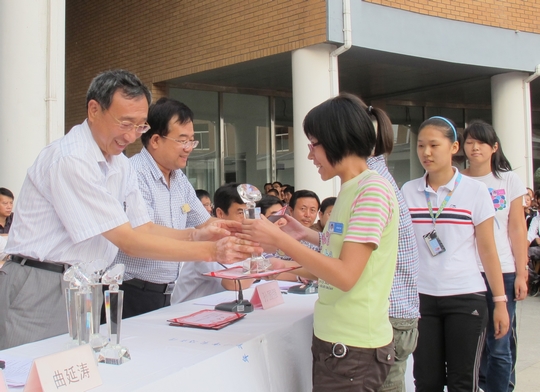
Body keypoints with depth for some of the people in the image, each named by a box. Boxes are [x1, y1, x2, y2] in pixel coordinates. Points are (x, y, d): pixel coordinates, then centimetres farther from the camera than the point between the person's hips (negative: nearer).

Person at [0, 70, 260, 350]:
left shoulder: (120, 164, 9)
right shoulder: (70, 160, -20)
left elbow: (143, 228, 10)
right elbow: (129, 242, -22)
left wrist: (196, 235, -8)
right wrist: (209, 252, -23)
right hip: (39, 292, -8)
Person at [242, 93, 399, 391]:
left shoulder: (373, 190, -16)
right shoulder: (349, 189, 10)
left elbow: (345, 276, -22)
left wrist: (278, 238, -19)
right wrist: (308, 235, 16)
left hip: (354, 347, -8)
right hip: (331, 338, 8)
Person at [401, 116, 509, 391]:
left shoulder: (475, 191, -2)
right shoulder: (408, 192, 4)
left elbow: (487, 250, 0)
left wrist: (500, 301, -2)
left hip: (466, 297, -2)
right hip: (420, 296, 2)